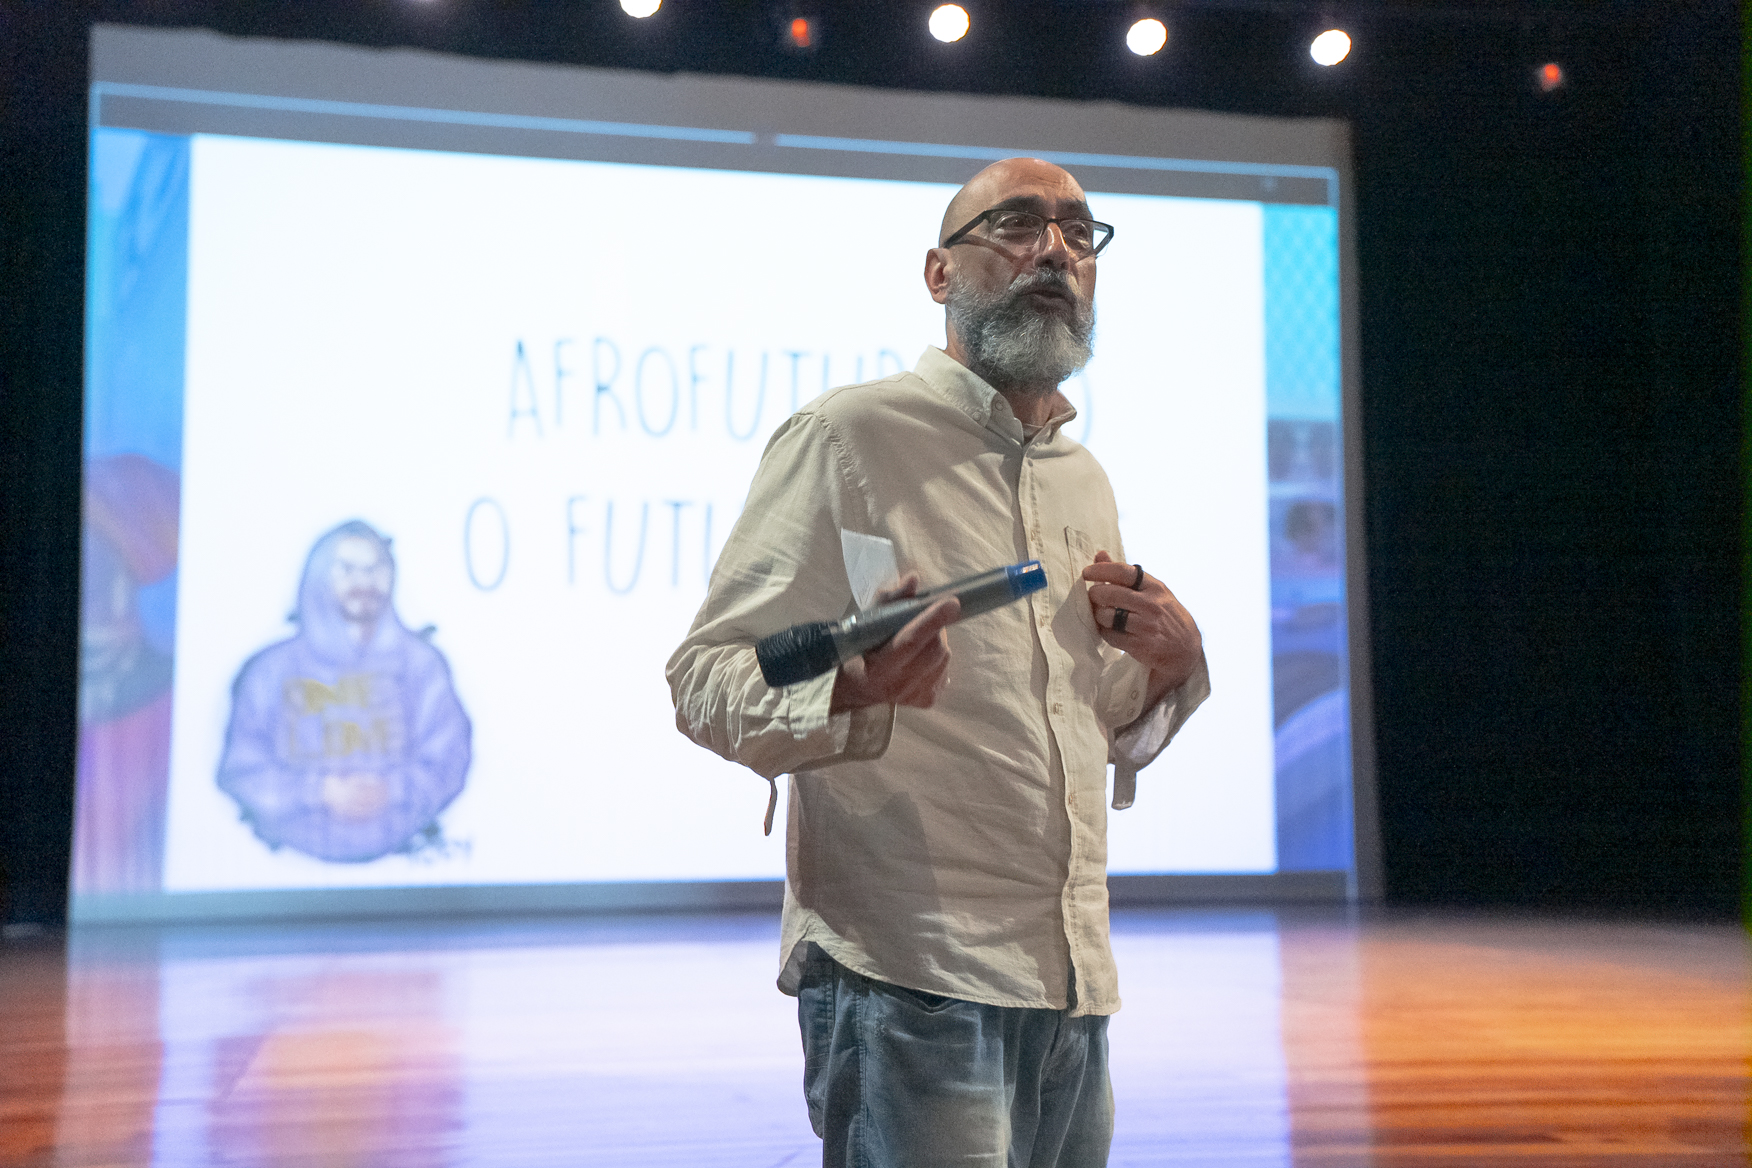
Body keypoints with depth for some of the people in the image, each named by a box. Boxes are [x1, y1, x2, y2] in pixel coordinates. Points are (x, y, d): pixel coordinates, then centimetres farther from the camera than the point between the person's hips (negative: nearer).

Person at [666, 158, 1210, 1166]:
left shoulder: (1085, 478, 16)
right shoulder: (850, 435, -5)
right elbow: (706, 680, -11)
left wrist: (1169, 667, 4)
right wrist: (850, 688, -31)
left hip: (1076, 984, 7)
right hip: (911, 977, -7)